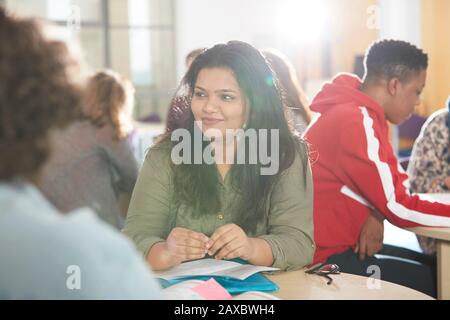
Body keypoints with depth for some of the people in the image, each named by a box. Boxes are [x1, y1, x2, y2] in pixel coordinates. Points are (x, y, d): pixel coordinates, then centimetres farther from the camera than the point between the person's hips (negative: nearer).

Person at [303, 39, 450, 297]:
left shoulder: (359, 113, 8)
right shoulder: (356, 122, -23)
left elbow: (398, 186, 9)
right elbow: (399, 208, -22)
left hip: (337, 242, 10)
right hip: (325, 256, -10)